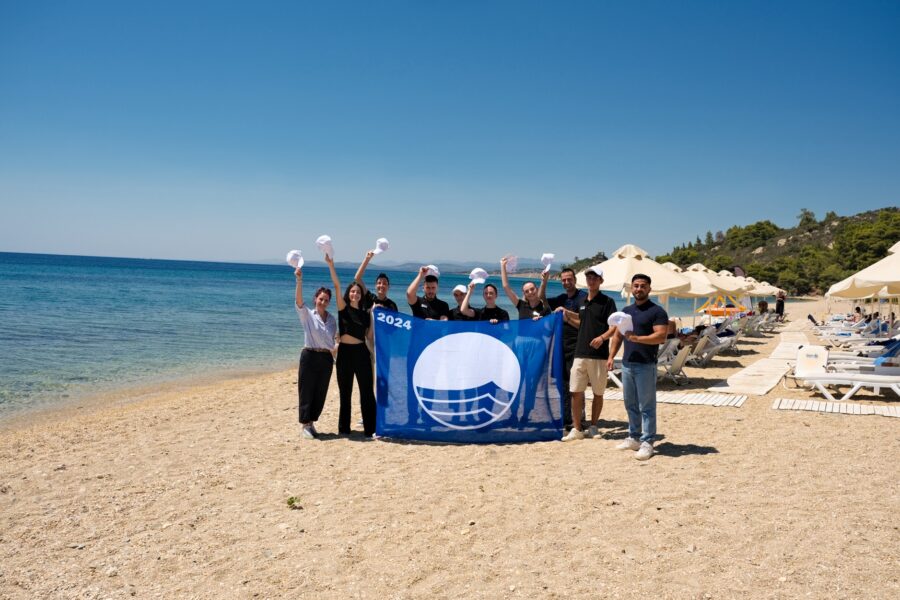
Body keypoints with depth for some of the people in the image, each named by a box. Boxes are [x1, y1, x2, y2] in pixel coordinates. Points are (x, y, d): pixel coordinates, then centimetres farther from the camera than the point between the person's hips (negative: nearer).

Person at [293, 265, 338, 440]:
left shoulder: (332, 319, 10)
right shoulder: (307, 314, -3)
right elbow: (298, 300, -22)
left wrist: (335, 359, 8)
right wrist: (299, 280, -36)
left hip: (326, 358, 4)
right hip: (310, 356, -4)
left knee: (320, 393, 8)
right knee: (307, 392, -1)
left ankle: (311, 423, 21)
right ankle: (304, 425, 8)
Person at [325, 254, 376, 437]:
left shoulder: (365, 313, 10)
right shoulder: (343, 308, 1)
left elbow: (369, 334, 9)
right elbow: (337, 286, -13)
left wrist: (373, 316, 4)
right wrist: (331, 265, -21)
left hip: (361, 352, 2)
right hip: (345, 352, -2)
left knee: (367, 391, 0)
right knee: (345, 392, 8)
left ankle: (370, 428, 4)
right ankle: (344, 427, 19)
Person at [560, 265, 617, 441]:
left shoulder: (607, 301, -4)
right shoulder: (582, 302, 14)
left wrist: (603, 337, -26)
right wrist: (567, 318, 11)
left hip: (599, 355, -5)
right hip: (580, 353, 5)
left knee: (598, 393, 7)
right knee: (576, 392, 1)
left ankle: (593, 427, 20)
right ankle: (576, 429, 7)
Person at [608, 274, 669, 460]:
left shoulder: (657, 311, -6)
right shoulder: (626, 311, 15)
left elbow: (661, 336, -17)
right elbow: (617, 335, 17)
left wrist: (636, 338, -25)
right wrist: (611, 356, 7)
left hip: (646, 366, -7)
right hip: (627, 364, 7)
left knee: (646, 406, -2)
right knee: (630, 404, 14)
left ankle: (647, 443, 3)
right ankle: (634, 437, 24)